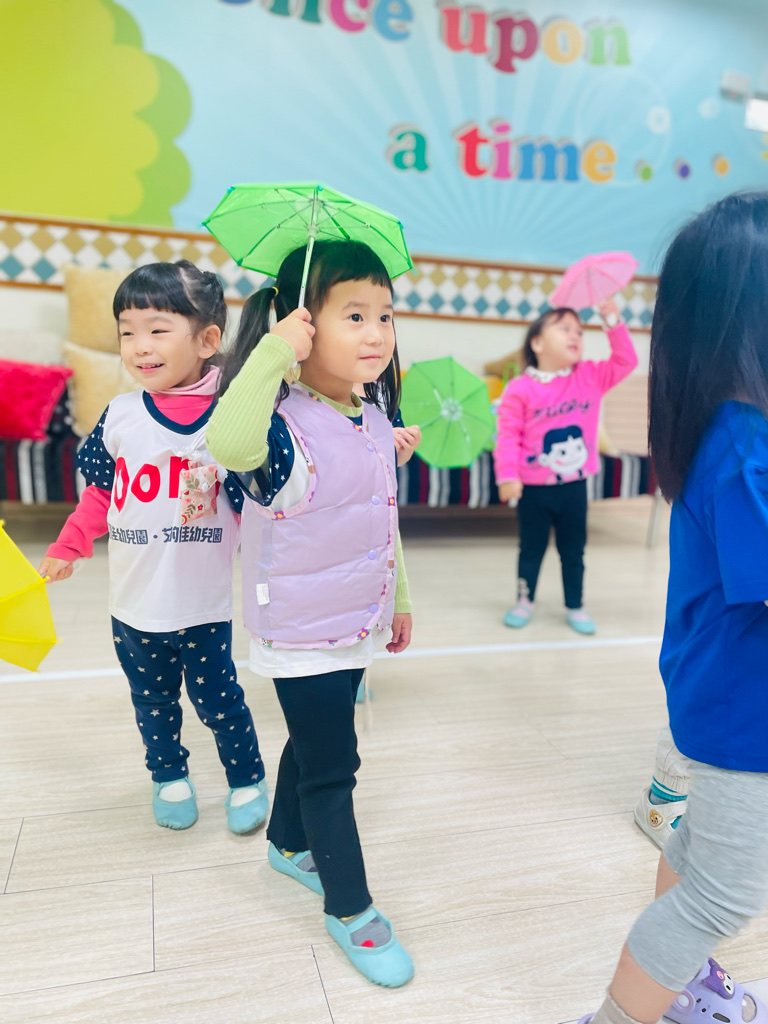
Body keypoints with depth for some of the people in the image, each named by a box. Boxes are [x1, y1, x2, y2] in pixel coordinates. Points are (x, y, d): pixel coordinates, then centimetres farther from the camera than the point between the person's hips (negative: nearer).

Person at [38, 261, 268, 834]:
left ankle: (247, 778, 33)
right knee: (153, 703, 19)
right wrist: (68, 548, 10)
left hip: (205, 605, -3)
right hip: (134, 604, 3)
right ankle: (170, 776, 43)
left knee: (218, 700, 10)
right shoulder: (120, 417, -2)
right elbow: (101, 493, 9)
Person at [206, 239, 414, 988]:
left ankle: (289, 844, 51)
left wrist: (397, 598, 19)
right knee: (330, 768, 5)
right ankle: (349, 910, 27)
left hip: (359, 624, 7)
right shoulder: (285, 425, -22)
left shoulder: (375, 419, 1)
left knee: (315, 743, 25)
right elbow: (229, 444, -47)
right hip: (300, 633, -7)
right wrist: (274, 351, -39)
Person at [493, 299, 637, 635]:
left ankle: (575, 607, 28)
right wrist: (507, 475, -18)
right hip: (533, 488, -3)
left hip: (574, 485, 3)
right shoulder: (521, 388, -11)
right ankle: (524, 601, 30)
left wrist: (613, 322, -7)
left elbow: (625, 361, 2)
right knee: (531, 549, 13)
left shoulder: (591, 377, 2)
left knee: (573, 551, 14)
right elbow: (508, 435, -12)